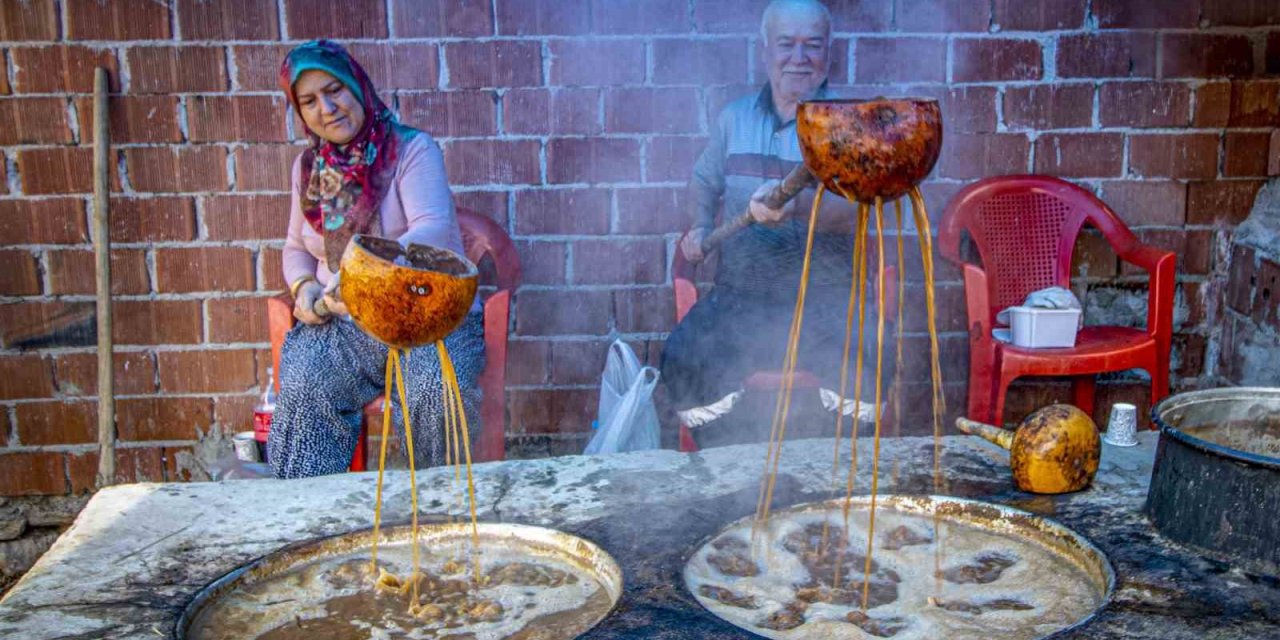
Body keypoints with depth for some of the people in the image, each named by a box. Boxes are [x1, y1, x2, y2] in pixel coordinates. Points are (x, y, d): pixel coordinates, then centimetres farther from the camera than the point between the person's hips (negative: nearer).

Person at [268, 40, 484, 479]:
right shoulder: (308, 166, 14)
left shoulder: (411, 148, -4)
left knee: (435, 389, -34)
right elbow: (296, 247, 24)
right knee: (303, 391, -28)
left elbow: (433, 229, -20)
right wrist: (304, 286, -1)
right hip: (339, 324, 4)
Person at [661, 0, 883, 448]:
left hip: (826, 297, -2)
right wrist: (700, 228, 8)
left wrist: (799, 204, -37)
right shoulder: (733, 119, 12)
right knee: (683, 359, -23)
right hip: (739, 296, 3)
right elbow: (704, 184, 29)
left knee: (864, 361, -31)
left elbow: (855, 209, -16)